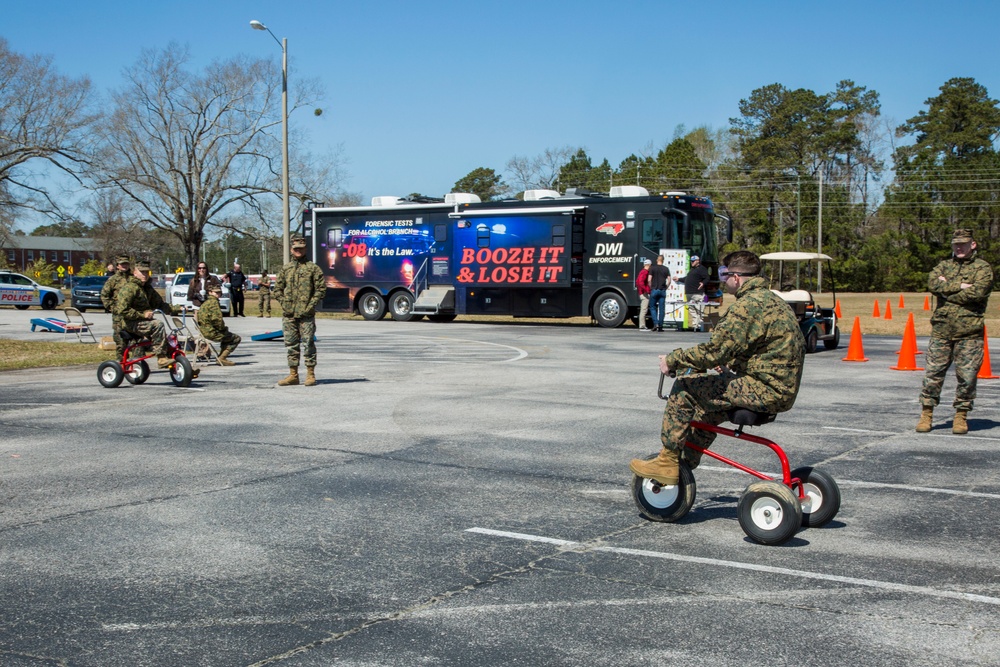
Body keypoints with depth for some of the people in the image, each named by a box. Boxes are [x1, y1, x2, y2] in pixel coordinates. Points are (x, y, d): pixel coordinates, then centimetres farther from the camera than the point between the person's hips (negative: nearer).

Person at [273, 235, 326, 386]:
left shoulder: (313, 268, 2)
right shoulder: (285, 269, 13)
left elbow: (321, 289, -2)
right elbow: (277, 289, 14)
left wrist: (311, 306, -10)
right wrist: (284, 304, 0)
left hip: (306, 314, -4)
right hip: (288, 314, 4)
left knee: (308, 344, -3)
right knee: (291, 345, 8)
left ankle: (310, 374, 4)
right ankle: (293, 375, 15)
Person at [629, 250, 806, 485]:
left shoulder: (748, 305, -17)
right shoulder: (771, 299, 16)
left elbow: (713, 351, -20)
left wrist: (672, 360, -9)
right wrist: (729, 363, 25)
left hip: (764, 390, -10)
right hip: (784, 388, 10)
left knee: (685, 388, -7)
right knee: (707, 403, 26)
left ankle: (667, 462, -2)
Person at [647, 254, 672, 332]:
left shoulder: (652, 268, -1)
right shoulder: (666, 269, 4)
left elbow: (649, 280, -5)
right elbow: (669, 281, 0)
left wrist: (650, 288, 7)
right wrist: (666, 288, 13)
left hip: (654, 290, -2)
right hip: (662, 291, 2)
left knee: (653, 307, 6)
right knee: (662, 309, 4)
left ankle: (655, 323, -8)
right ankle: (660, 326, 4)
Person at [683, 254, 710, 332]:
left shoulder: (701, 269, -3)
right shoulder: (691, 269, 25)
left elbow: (707, 279, -13)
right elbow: (687, 278, 38)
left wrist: (703, 283, -31)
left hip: (697, 293, -10)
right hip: (689, 293, 10)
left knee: (698, 310, -11)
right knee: (691, 310, 7)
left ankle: (698, 326, -12)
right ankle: (693, 325, 8)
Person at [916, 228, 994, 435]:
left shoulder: (983, 268, 4)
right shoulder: (943, 266, 15)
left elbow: (977, 292, -15)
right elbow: (933, 284, -6)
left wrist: (947, 289, -7)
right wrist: (960, 286, -13)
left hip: (969, 332, -3)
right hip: (941, 330, 3)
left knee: (967, 376, 1)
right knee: (933, 373, 2)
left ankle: (961, 416, 14)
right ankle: (926, 414, 11)